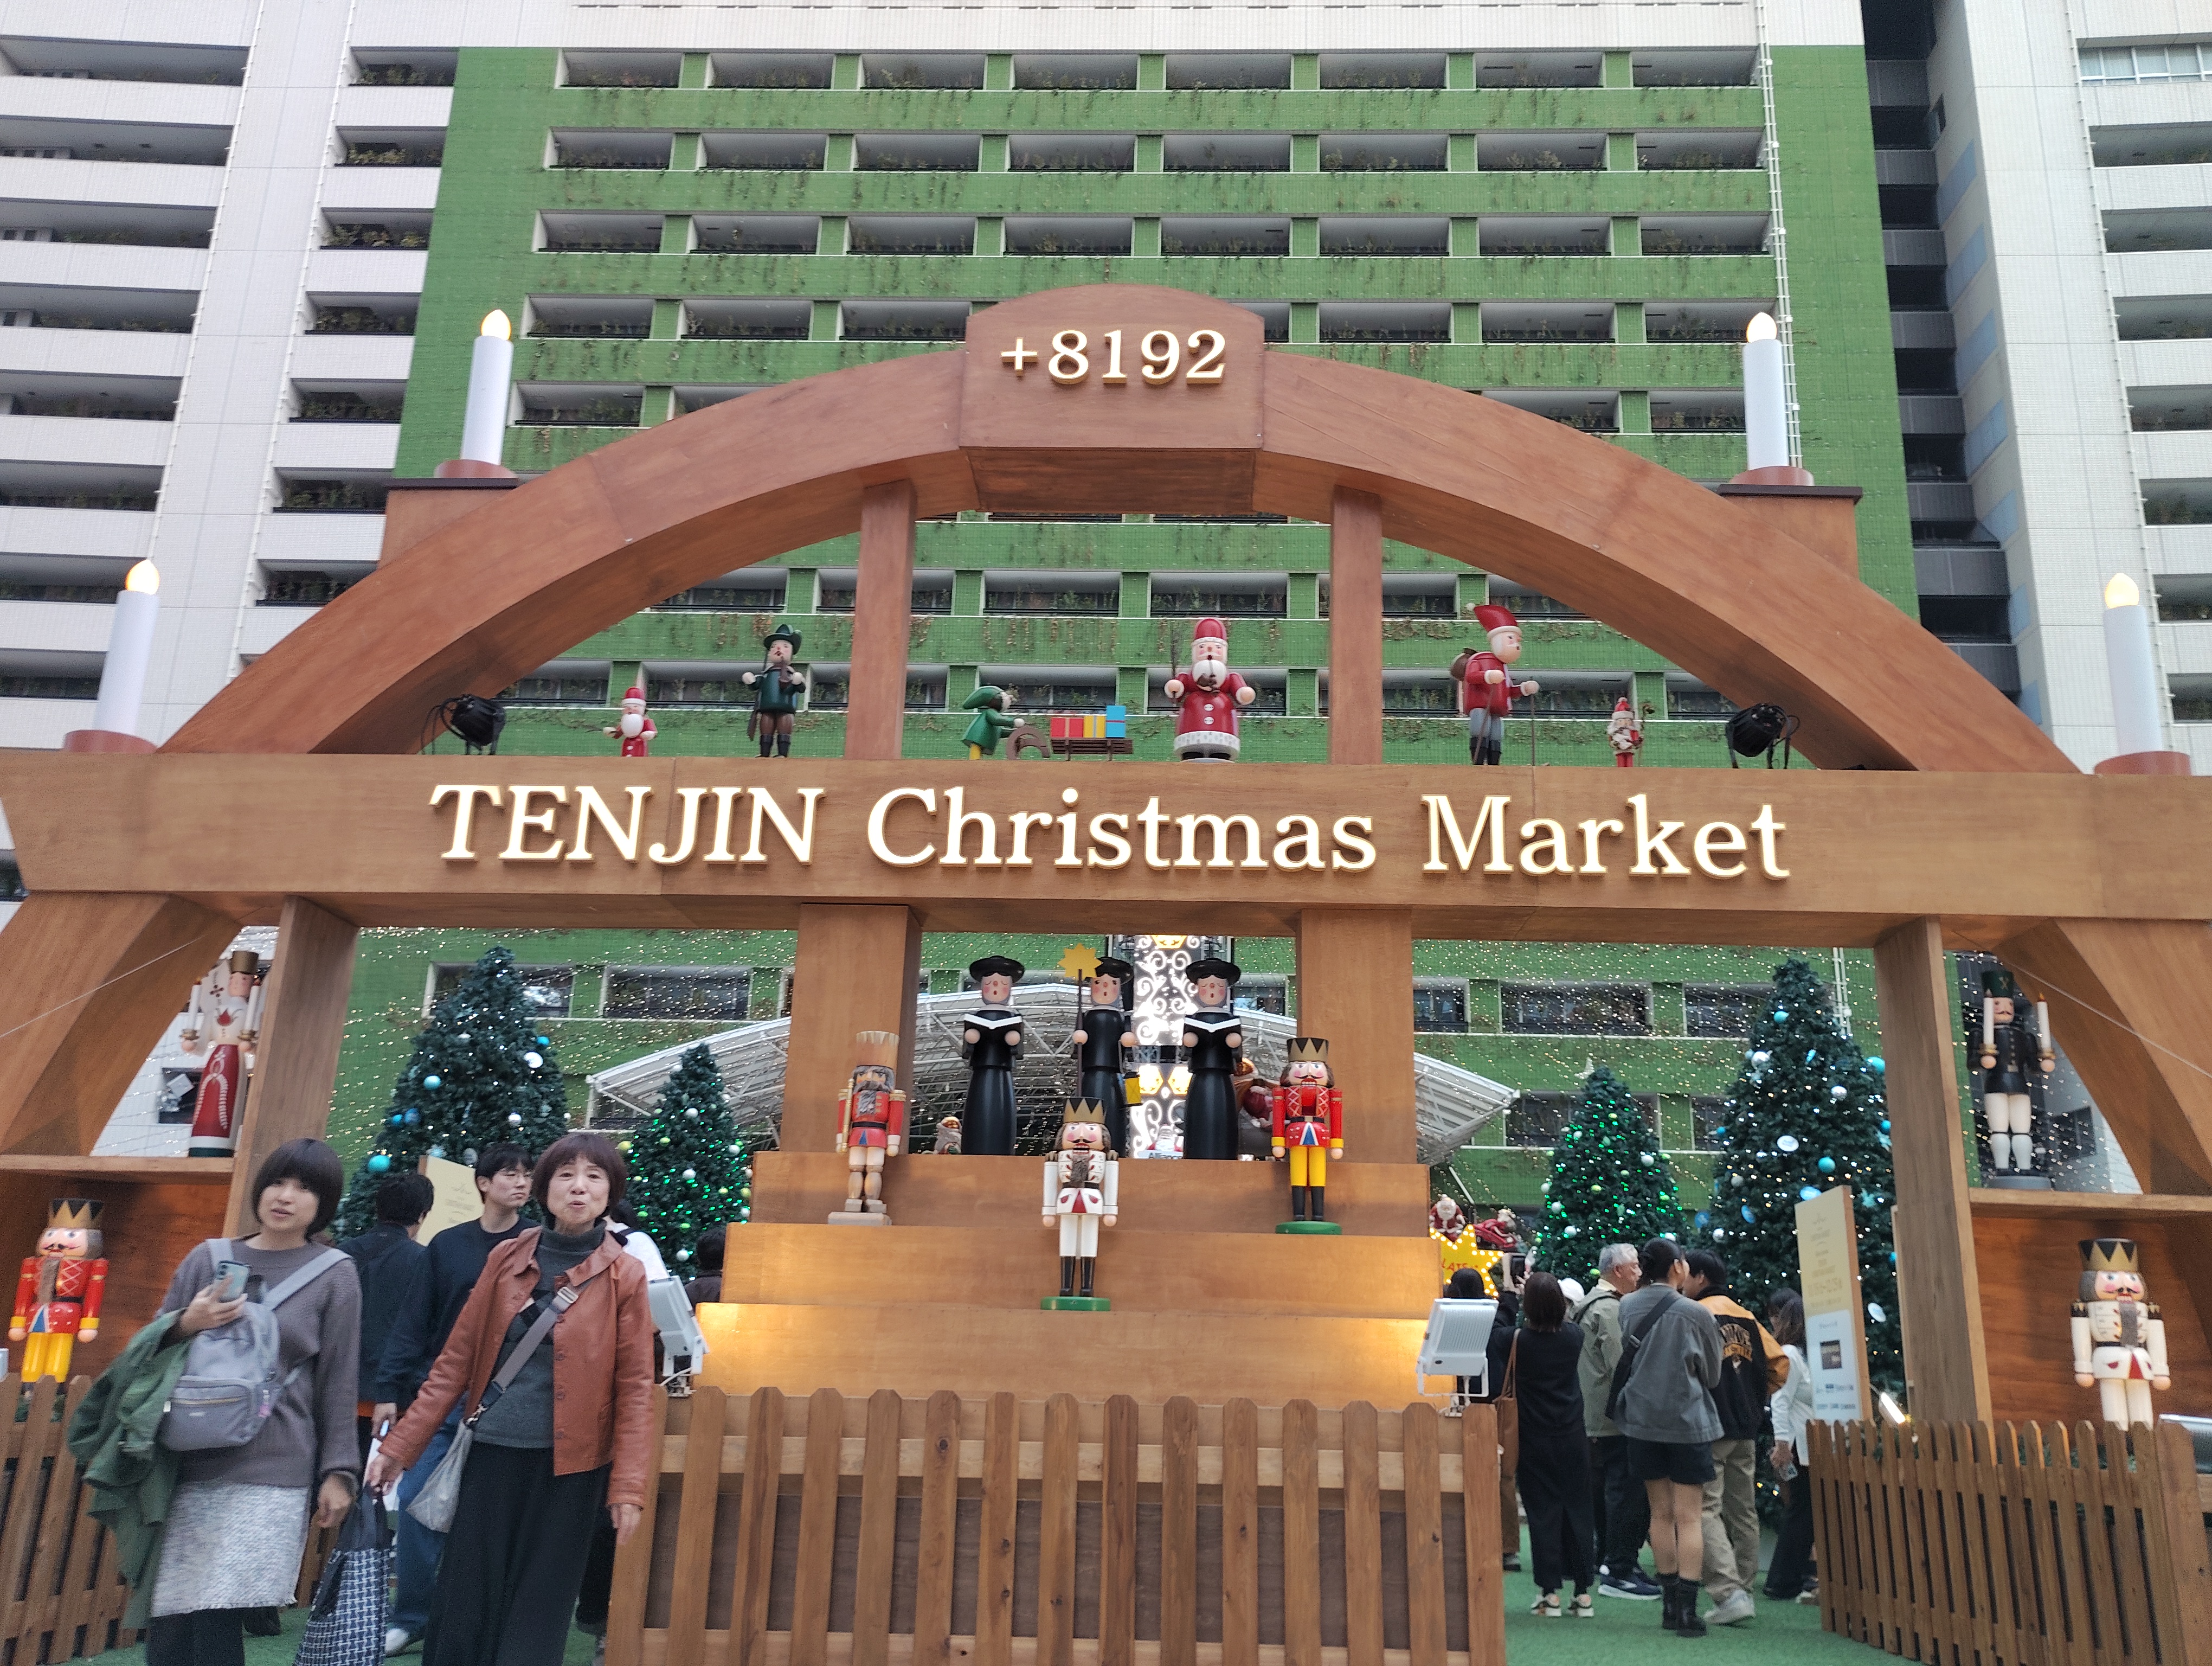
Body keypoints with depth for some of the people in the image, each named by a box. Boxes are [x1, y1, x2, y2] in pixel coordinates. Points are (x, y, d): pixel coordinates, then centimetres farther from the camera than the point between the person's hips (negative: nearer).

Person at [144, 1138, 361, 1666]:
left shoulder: (334, 1274, 3)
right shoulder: (208, 1258, 10)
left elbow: (338, 1381, 4)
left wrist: (338, 1471, 1)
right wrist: (185, 1326, -5)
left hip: (271, 1474, -3)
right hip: (189, 1466, 3)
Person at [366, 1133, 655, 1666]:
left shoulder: (624, 1276, -6)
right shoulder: (507, 1259, 3)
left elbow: (634, 1388, -6)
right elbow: (456, 1360, 7)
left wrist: (628, 1486, -12)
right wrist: (400, 1447, 6)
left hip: (569, 1465, -3)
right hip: (492, 1452, 3)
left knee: (536, 1610, 6)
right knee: (462, 1602, 7)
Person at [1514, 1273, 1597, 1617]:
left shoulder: (1520, 1339, -13)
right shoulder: (1575, 1336, -4)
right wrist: (1544, 1295, 27)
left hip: (1535, 1439, -3)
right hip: (1573, 1437, 3)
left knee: (1543, 1514, 3)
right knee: (1577, 1511, 9)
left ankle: (1550, 1594, 4)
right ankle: (1583, 1595, 12)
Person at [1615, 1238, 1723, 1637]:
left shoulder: (1627, 1307, 0)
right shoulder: (1695, 1314, -11)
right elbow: (1713, 1374, 2)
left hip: (1643, 1420, 4)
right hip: (1687, 1421, -4)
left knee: (1661, 1513, 12)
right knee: (1689, 1517, -1)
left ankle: (1669, 1602, 16)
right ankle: (1687, 1607, -4)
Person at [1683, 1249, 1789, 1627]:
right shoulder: (1746, 1318, 11)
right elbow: (1779, 1361, 9)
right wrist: (1756, 1397, 16)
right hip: (1746, 1429, 7)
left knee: (1706, 1509, -7)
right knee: (1743, 1510, 14)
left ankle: (1729, 1593, -16)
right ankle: (1745, 1590, 20)